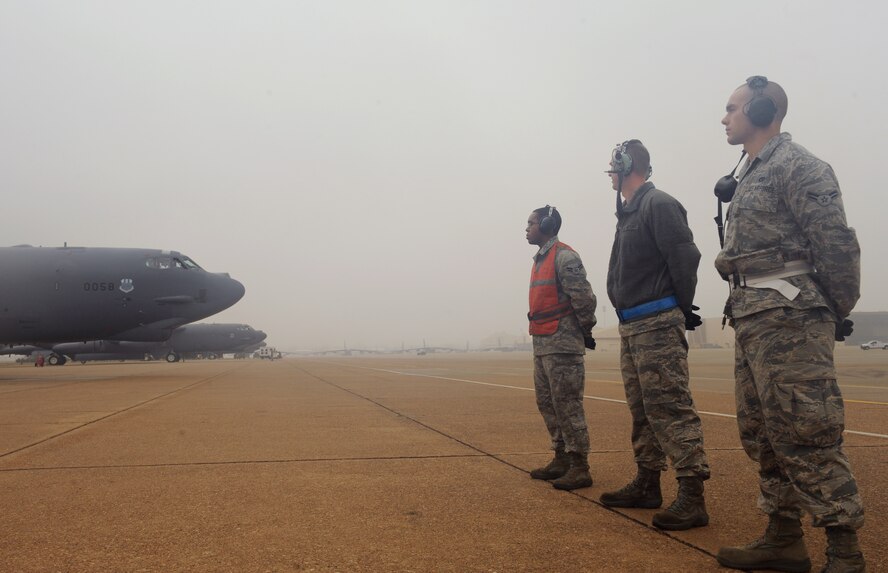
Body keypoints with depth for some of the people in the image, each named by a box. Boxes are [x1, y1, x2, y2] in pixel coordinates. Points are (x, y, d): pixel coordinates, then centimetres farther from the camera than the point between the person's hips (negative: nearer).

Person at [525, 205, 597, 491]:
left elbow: (584, 297, -17)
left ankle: (580, 468, -3)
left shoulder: (564, 257, -11)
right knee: (547, 402, 12)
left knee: (567, 404, -8)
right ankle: (561, 460, 21)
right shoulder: (540, 259, 18)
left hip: (562, 344, -10)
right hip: (541, 342, 10)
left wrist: (586, 332, -7)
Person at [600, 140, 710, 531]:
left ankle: (692, 497, -9)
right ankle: (647, 485, 23)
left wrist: (682, 309, -8)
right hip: (631, 326, 10)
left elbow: (685, 257, -15)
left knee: (670, 407, -12)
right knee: (641, 408, 14)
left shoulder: (658, 205, -9)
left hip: (657, 324, -10)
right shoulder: (628, 212, 19)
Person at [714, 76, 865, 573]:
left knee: (807, 435, -8)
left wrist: (836, 314, -7)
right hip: (751, 321, 10)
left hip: (789, 320, -10)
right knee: (761, 434, 12)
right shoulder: (750, 176, 21)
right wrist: (745, 310, 13)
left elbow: (835, 245, -14)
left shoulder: (797, 165, -8)